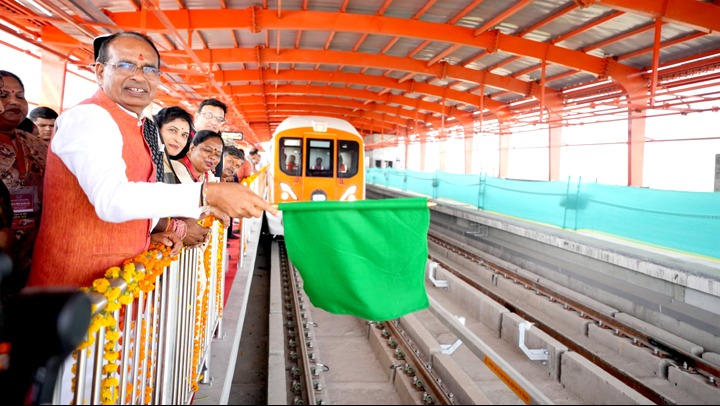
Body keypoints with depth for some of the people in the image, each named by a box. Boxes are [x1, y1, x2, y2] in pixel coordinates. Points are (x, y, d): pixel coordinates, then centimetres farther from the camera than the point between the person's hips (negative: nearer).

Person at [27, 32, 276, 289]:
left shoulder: (138, 127, 11)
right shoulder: (90, 118, -17)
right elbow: (111, 198, -34)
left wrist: (147, 231, 2)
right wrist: (207, 195, -40)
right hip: (79, 280, -8)